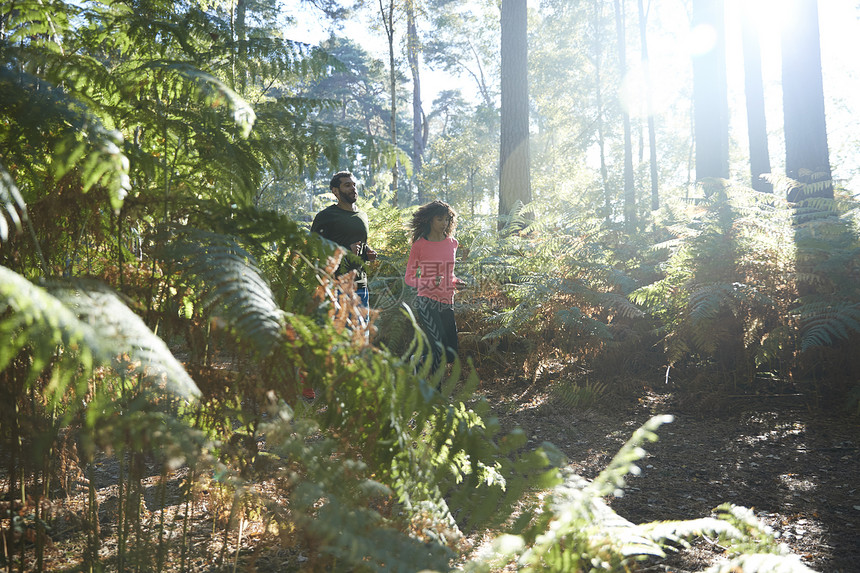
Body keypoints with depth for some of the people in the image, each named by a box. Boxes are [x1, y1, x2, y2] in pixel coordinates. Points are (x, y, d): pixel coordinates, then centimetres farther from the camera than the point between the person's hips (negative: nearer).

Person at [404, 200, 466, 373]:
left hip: (447, 303, 6)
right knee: (440, 349, -19)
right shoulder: (419, 245, -4)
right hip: (427, 302, -6)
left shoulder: (452, 243, 11)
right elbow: (409, 278, -1)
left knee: (451, 355, 6)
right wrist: (431, 282, -19)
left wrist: (456, 281, 3)